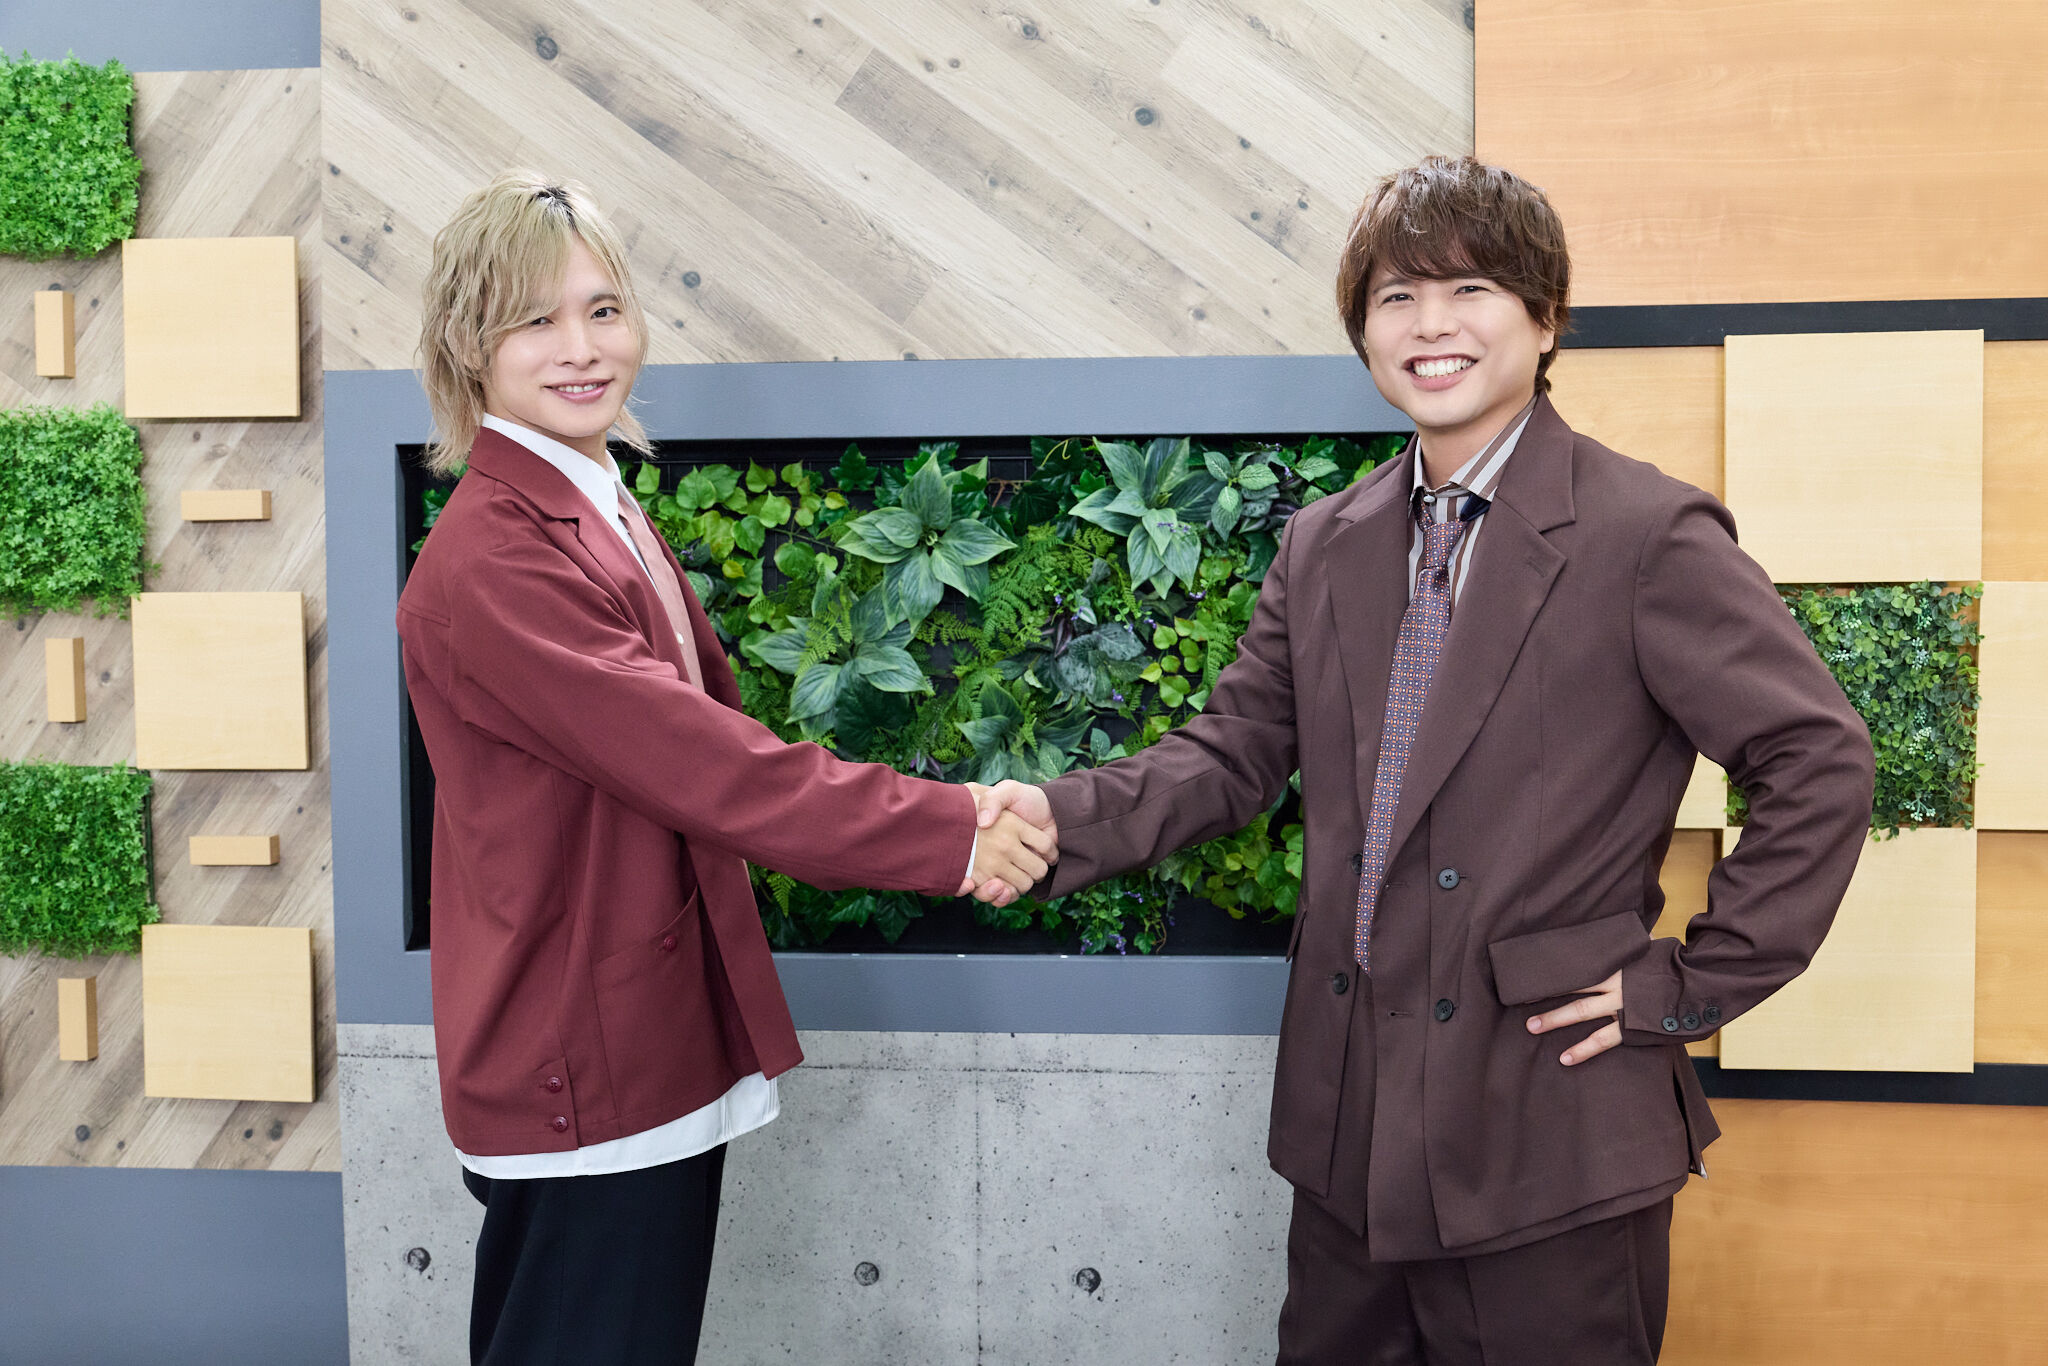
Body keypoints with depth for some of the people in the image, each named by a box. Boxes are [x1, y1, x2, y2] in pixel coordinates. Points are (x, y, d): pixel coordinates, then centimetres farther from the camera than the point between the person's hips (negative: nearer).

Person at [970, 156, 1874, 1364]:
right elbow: (1238, 750, 7)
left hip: (1550, 1136, -5)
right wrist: (1065, 815, -9)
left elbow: (1822, 764, -9)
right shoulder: (1325, 549, 7)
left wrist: (1690, 986, -9)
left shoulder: (1650, 536, -10)